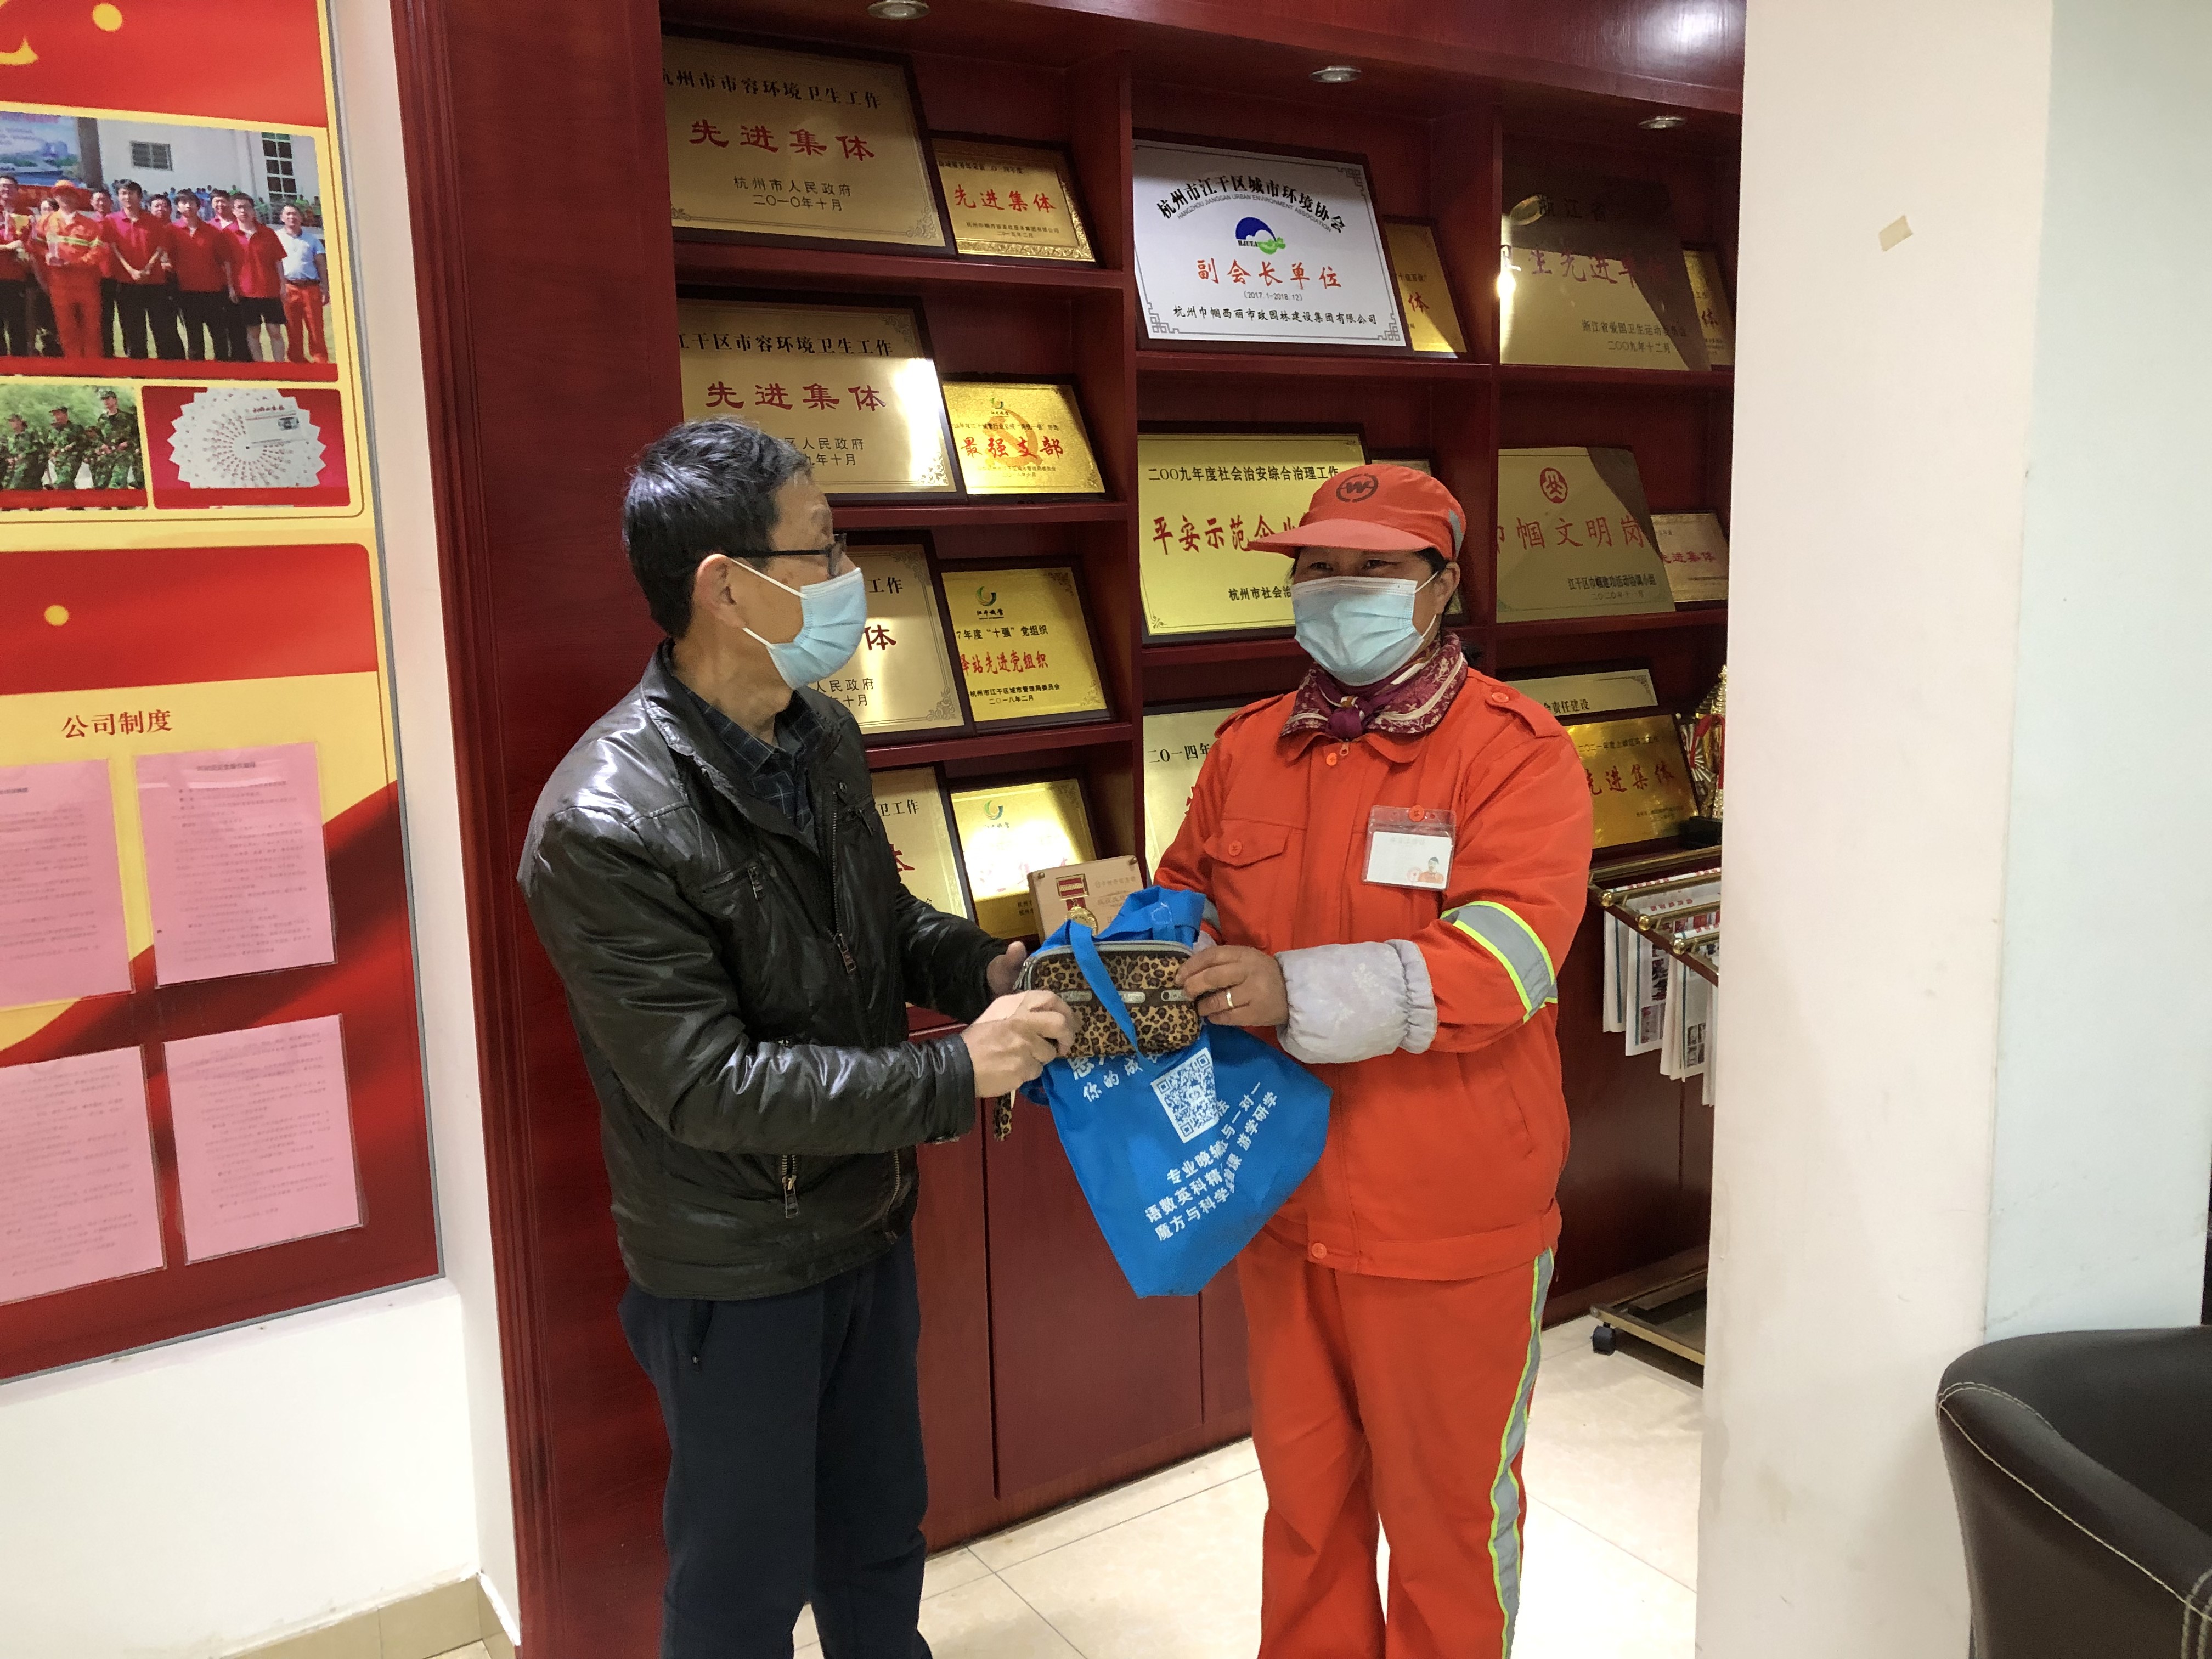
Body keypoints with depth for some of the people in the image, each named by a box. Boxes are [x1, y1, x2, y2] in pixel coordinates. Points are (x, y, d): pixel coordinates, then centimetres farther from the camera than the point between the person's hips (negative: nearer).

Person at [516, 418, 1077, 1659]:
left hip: (867, 1223, 7)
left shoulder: (824, 735, -2)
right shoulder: (607, 827, -27)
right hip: (734, 1268, -7)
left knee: (879, 1537, 25)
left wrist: (977, 965, -6)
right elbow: (704, 1085, -26)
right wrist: (955, 1076, -26)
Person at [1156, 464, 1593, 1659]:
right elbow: (1185, 899, 14)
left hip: (1448, 1231, -5)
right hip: (1285, 1209, 5)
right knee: (1304, 1484, 24)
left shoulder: (1513, 751, -14)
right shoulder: (1247, 750, 5)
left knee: (1447, 1506, 16)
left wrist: (1300, 993, -34)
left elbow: (1507, 955, -25)